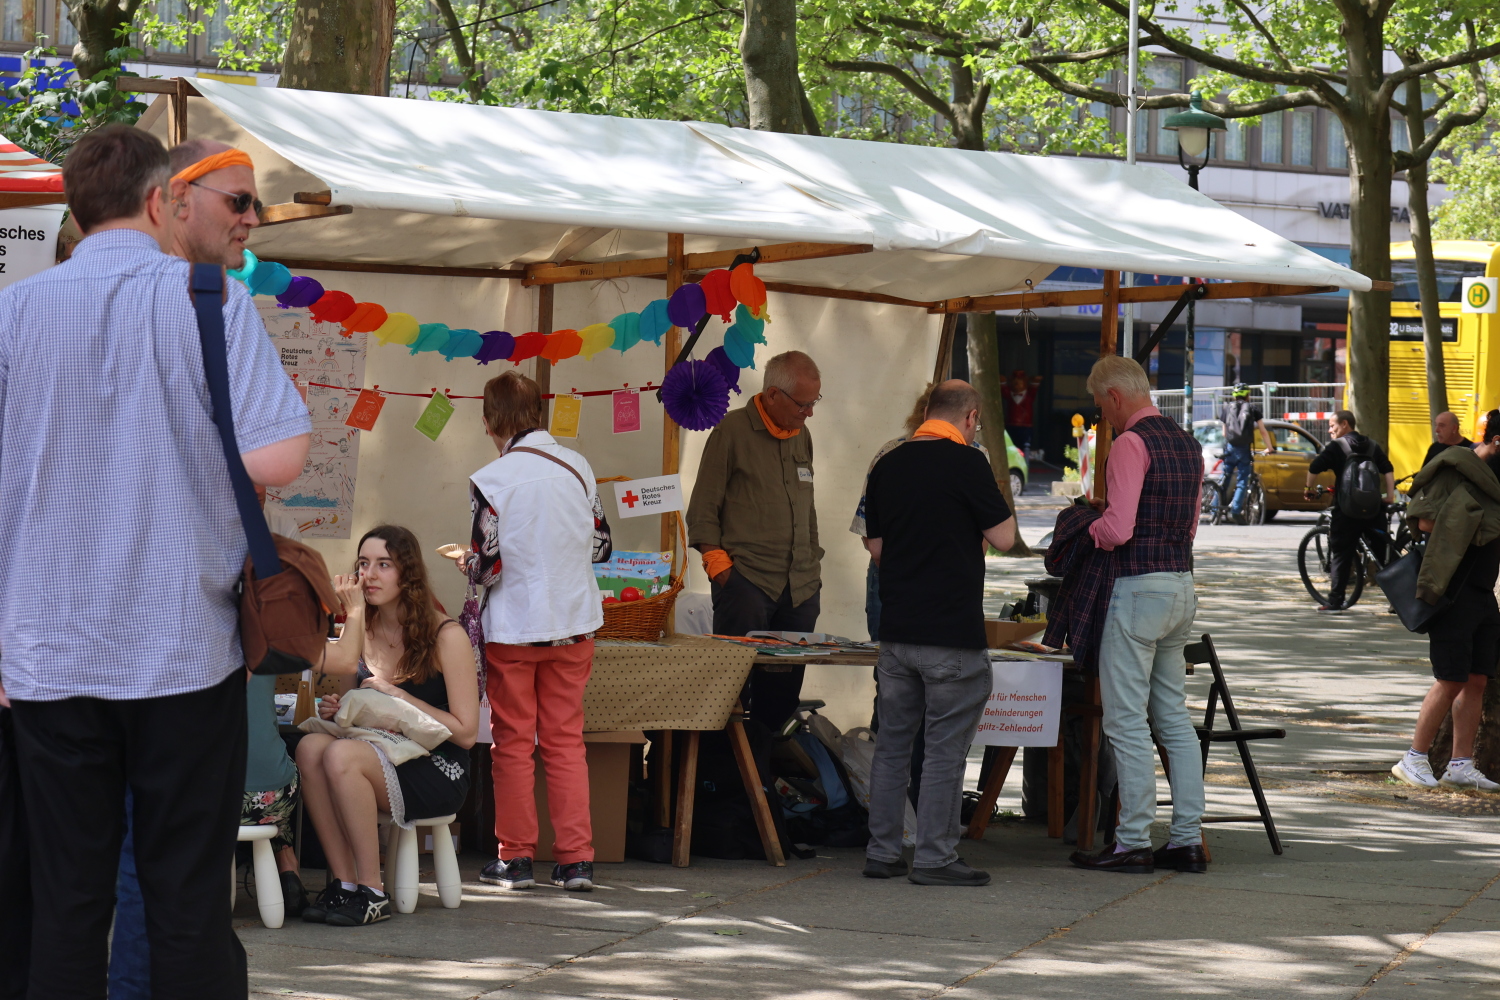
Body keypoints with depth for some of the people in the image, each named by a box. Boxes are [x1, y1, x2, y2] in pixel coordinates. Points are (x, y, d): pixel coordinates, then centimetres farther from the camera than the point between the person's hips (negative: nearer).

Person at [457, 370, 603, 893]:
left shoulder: (491, 481, -14)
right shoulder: (579, 467, 0)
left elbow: (487, 567, -14)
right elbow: (597, 541, 10)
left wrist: (463, 559, 8)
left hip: (513, 628, -4)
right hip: (573, 624, 4)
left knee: (513, 742, 7)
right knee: (566, 741, 9)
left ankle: (516, 857, 11)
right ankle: (576, 859, 5)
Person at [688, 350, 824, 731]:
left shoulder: (801, 435, 17)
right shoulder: (732, 431, -1)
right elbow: (702, 511, -2)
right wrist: (719, 566, -9)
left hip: (800, 586, 6)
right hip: (747, 582, -6)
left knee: (784, 692, 3)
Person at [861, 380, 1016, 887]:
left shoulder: (887, 466, 8)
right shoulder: (965, 463, -11)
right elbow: (1003, 537, -9)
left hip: (895, 630, 6)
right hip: (952, 631, -6)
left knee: (892, 742, 12)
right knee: (946, 747, -1)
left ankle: (882, 852, 15)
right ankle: (934, 856, 0)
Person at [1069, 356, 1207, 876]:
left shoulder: (1132, 443, -13)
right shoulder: (1186, 442, 14)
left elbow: (1118, 530, -20)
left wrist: (1091, 529, 1)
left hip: (1140, 588, -9)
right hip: (1183, 584, 9)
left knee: (1127, 721, -4)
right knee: (1174, 717, 13)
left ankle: (1134, 843, -2)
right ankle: (1188, 839, 13)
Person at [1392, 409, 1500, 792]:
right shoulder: (1455, 468, -9)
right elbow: (1426, 521, -15)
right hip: (1453, 589, -8)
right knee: (1451, 680, -8)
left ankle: (1461, 765, 9)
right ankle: (1413, 759, 0)